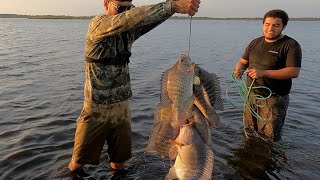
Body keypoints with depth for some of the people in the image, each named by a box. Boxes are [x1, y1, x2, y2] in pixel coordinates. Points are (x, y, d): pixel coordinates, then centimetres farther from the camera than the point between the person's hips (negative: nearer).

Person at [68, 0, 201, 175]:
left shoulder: (129, 30, 3)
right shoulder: (97, 24, -14)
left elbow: (154, 15, -12)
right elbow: (132, 17, -31)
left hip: (122, 107, 5)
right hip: (96, 109, -4)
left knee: (119, 162, 15)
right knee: (78, 163, 11)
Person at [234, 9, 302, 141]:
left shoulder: (291, 45, -9)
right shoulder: (255, 43, 10)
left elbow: (294, 72, -19)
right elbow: (243, 61, 14)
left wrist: (263, 73, -27)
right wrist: (239, 70, -12)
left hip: (274, 98, -5)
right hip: (251, 94, 6)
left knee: (269, 137, -2)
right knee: (249, 131, 18)